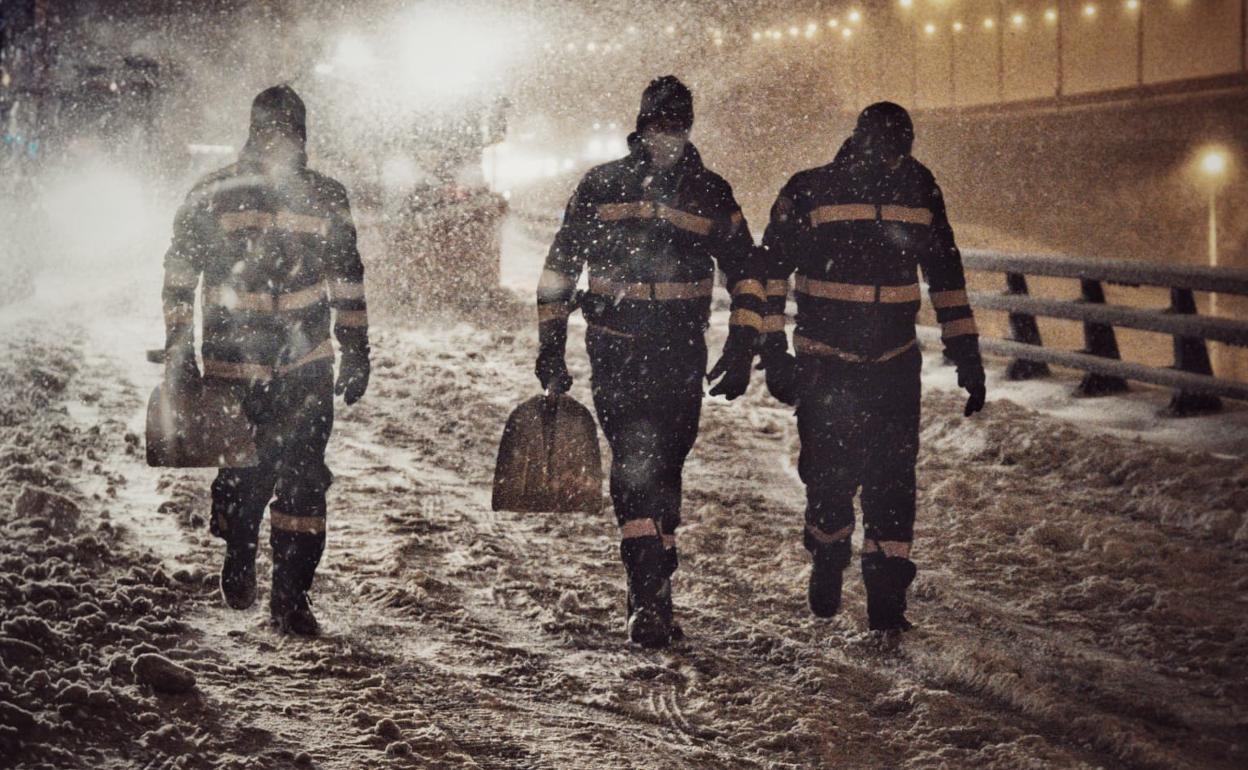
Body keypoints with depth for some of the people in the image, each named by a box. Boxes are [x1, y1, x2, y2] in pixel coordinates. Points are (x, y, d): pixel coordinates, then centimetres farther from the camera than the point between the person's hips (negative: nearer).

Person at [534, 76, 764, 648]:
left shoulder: (710, 193, 6)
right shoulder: (599, 188, 5)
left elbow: (746, 275, 12)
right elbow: (558, 271, 11)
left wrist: (741, 353, 3)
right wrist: (551, 351, 7)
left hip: (681, 360, 1)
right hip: (615, 355, -1)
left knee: (663, 472, 8)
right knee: (633, 466, -16)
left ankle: (653, 601, 21)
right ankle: (649, 601, -20)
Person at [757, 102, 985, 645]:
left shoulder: (919, 190, 3)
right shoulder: (810, 192, -7)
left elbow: (945, 274, 12)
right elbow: (771, 271, -2)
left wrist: (966, 355, 10)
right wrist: (773, 351, -6)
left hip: (894, 365, 2)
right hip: (824, 365, -2)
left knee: (892, 482, -3)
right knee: (829, 476, -1)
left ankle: (887, 600, 3)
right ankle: (827, 562, 28)